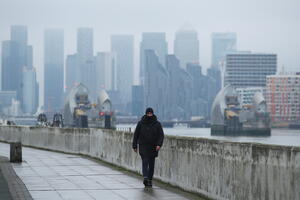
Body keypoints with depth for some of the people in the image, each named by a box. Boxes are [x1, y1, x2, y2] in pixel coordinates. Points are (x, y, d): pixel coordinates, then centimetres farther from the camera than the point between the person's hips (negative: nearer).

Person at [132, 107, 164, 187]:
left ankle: (150, 180, 13)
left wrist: (159, 144, -14)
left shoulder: (157, 124, 3)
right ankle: (145, 178, -26)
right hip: (143, 146, -1)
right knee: (145, 161, -17)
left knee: (151, 164, 5)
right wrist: (134, 146, 5)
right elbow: (136, 135, 8)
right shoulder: (141, 123, 3)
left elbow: (161, 135, 1)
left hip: (153, 147, 1)